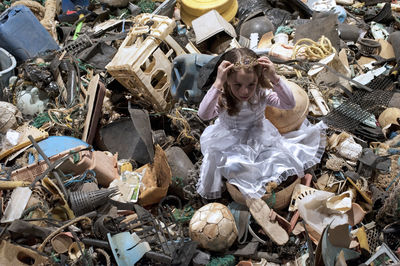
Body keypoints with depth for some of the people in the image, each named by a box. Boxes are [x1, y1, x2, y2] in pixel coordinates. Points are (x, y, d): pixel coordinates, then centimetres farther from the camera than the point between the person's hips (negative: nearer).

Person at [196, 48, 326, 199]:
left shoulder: (262, 94, -17)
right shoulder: (222, 97, -24)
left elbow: (289, 104, -26)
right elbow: (203, 114, -43)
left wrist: (275, 78, -38)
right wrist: (218, 83, -49)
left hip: (258, 136, 3)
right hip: (230, 140, -2)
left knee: (278, 157, -18)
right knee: (232, 166, -29)